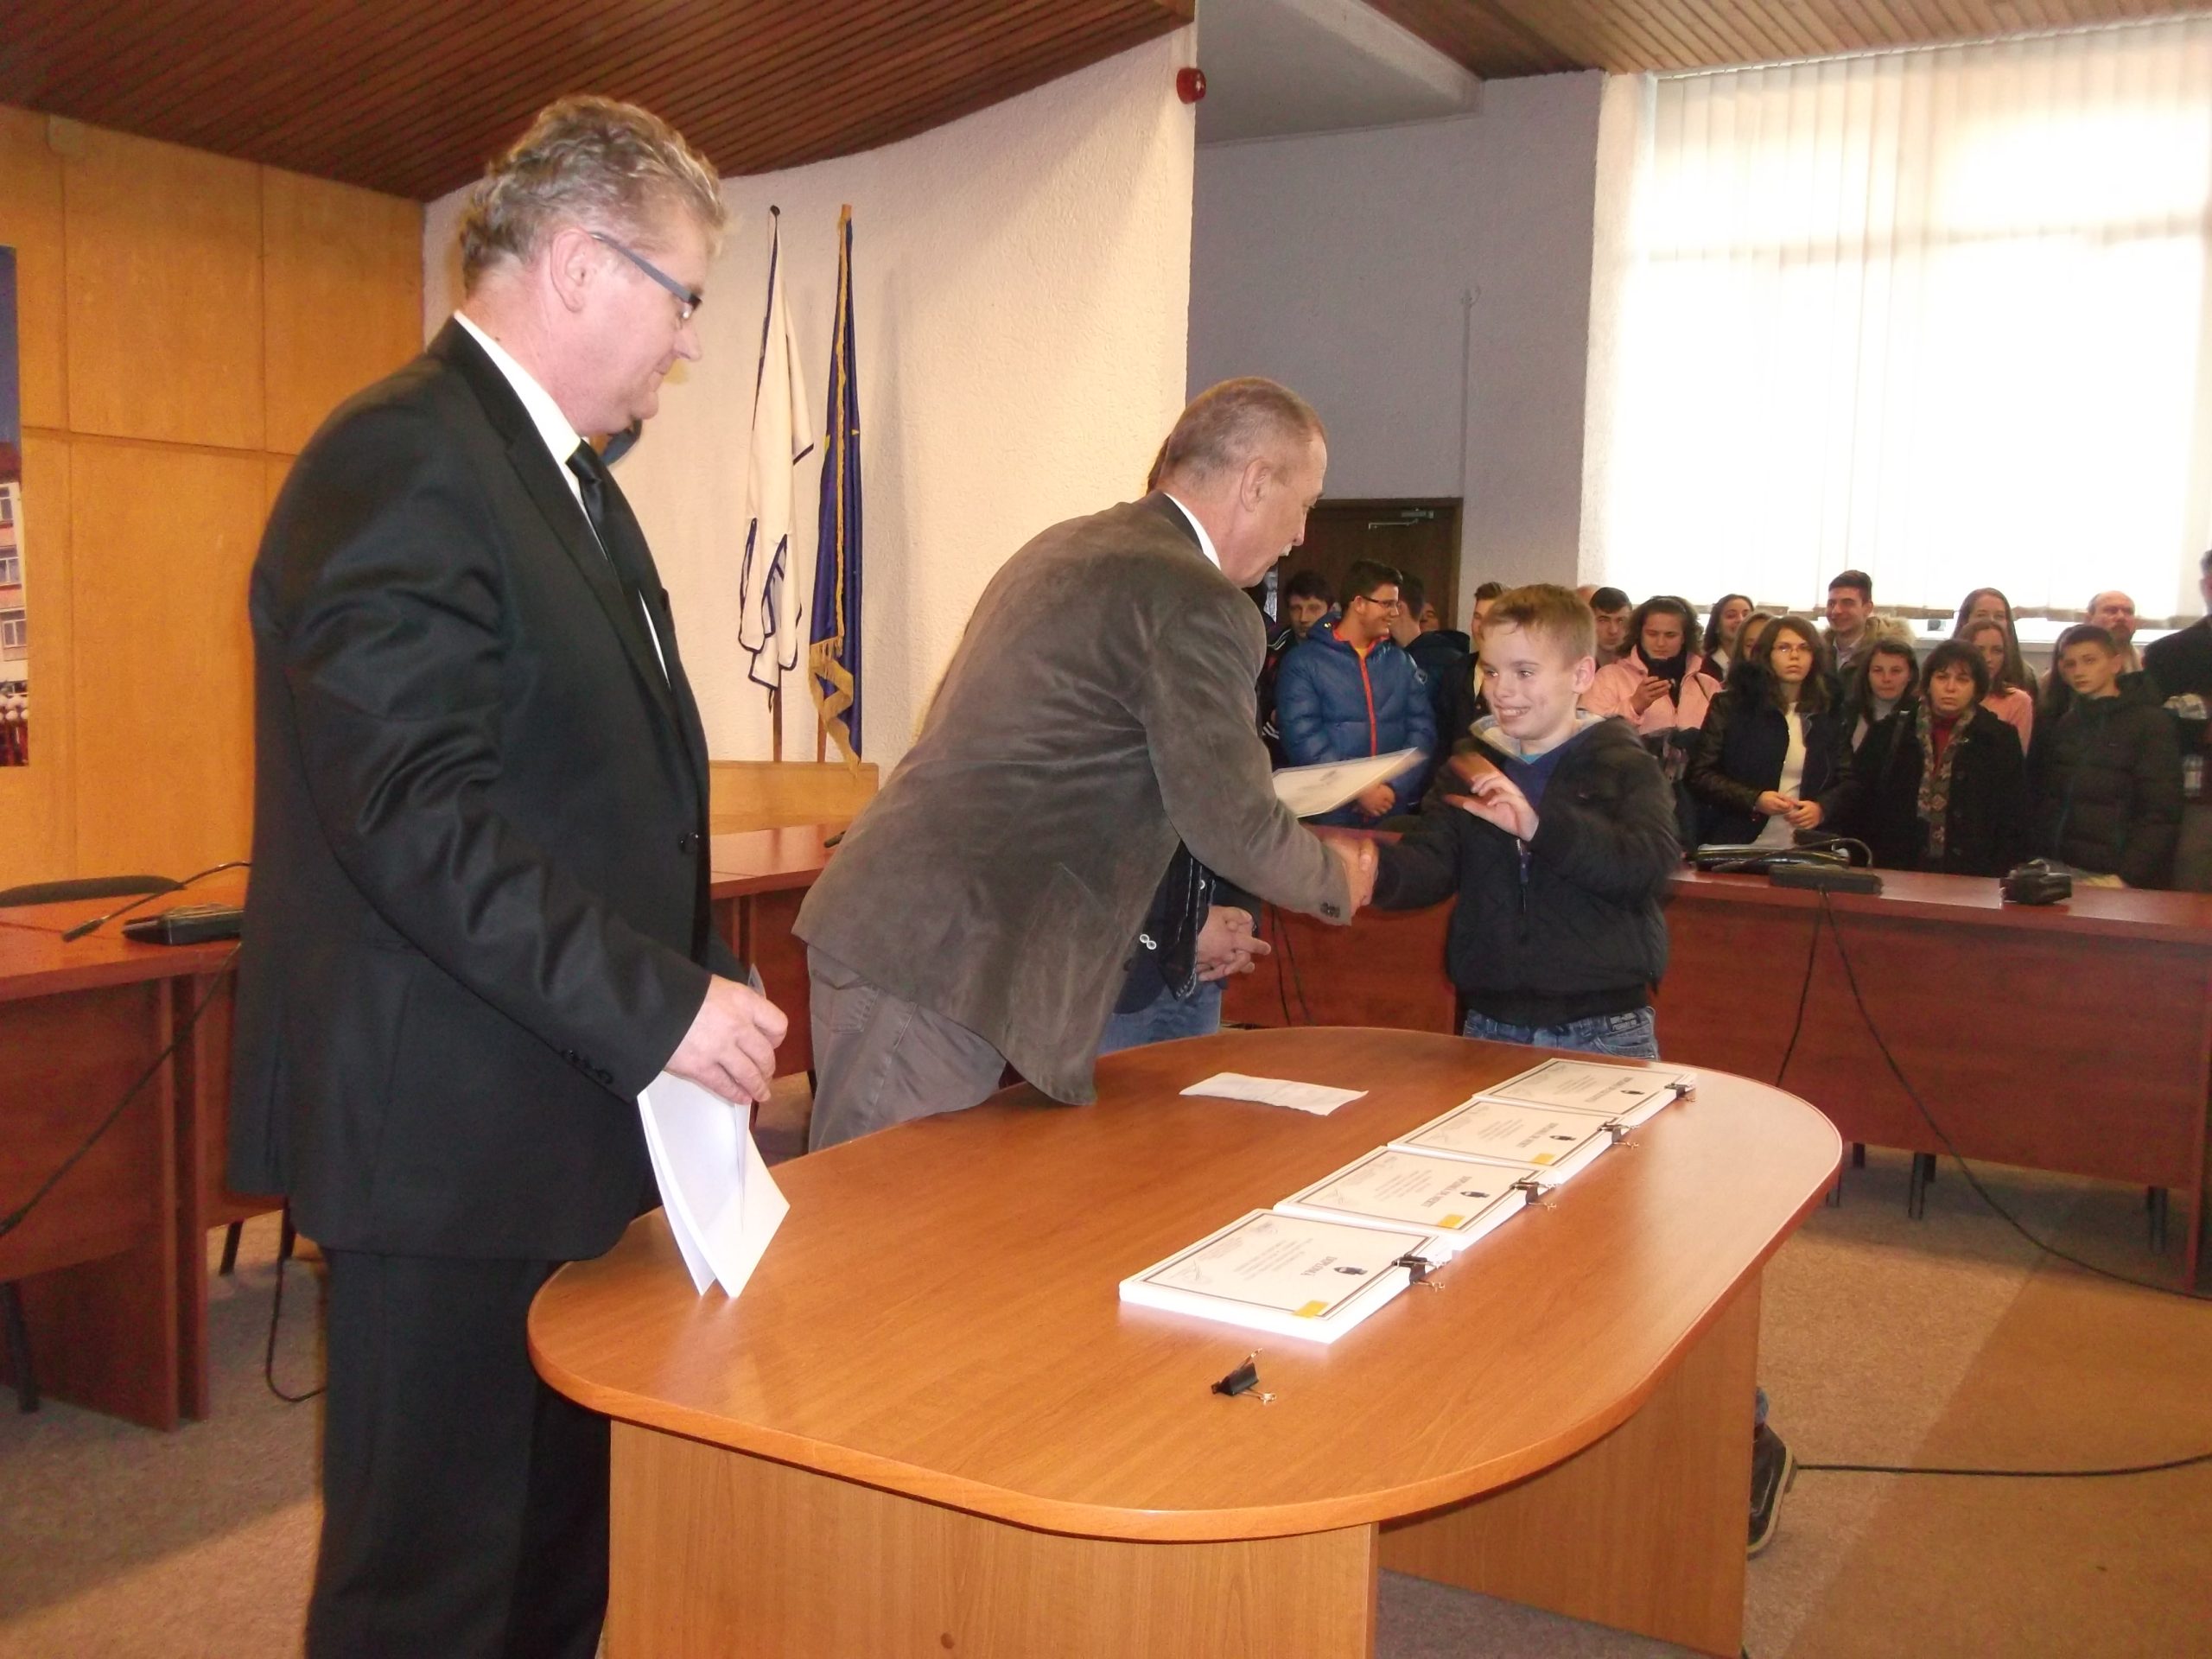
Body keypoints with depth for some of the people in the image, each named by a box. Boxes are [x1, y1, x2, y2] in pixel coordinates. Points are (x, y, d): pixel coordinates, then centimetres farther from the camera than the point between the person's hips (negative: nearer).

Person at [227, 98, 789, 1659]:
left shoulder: (570, 475, 18)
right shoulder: (400, 460, -15)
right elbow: (411, 811, -24)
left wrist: (698, 990, 13)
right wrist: (658, 1005, -22)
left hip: (573, 1107, 10)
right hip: (451, 1135, -10)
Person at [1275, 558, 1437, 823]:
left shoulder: (1402, 663, 10)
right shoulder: (1304, 662, -3)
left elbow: (1422, 728, 4)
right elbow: (1302, 737, -11)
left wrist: (1395, 787, -11)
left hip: (1393, 810, 3)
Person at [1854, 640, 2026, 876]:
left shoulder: (2000, 740, 4)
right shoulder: (1891, 732, 7)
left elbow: (2014, 824, 3)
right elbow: (1864, 805, 7)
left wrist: (1993, 883, -6)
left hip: (1970, 879, -1)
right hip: (1896, 876, 1)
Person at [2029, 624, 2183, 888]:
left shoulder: (2150, 722, 1)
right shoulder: (2056, 725, 15)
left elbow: (2160, 815, -5)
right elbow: (2037, 799, 12)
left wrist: (2127, 876, -15)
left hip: (2110, 878, -4)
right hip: (2055, 873, 4)